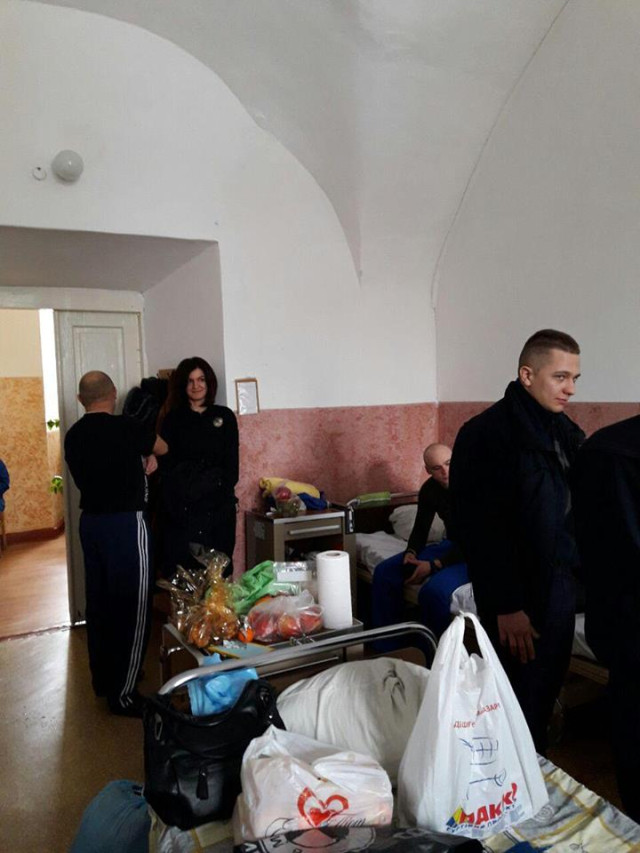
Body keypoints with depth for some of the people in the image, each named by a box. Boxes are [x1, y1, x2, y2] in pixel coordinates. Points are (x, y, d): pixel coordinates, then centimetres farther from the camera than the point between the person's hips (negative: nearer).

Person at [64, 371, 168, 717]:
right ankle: (122, 694, 6)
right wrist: (147, 452, 23)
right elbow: (162, 448, 4)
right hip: (125, 523, -7)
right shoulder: (125, 427, -14)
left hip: (90, 521, 8)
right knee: (131, 607, 0)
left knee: (99, 601, 17)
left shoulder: (73, 436, 5)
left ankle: (102, 678, 31)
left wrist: (139, 460, 15)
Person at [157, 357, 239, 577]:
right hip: (181, 507, -1)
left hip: (218, 505, 1)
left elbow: (232, 463, 7)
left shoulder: (225, 416, 11)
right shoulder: (172, 419, 8)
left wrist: (223, 490, -7)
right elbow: (166, 464, 2)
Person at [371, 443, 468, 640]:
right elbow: (421, 528, 7)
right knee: (384, 571, -3)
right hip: (451, 545, 7)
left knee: (434, 590, -35)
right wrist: (411, 553, -14)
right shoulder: (430, 489, -3)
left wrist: (434, 565, -27)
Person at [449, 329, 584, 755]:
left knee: (548, 689, 19)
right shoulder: (485, 435, -16)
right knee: (523, 698, 3)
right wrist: (505, 606, -19)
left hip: (561, 587, 8)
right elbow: (482, 528, -20)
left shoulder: (567, 433, 8)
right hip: (518, 596, -8)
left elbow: (578, 510, 14)